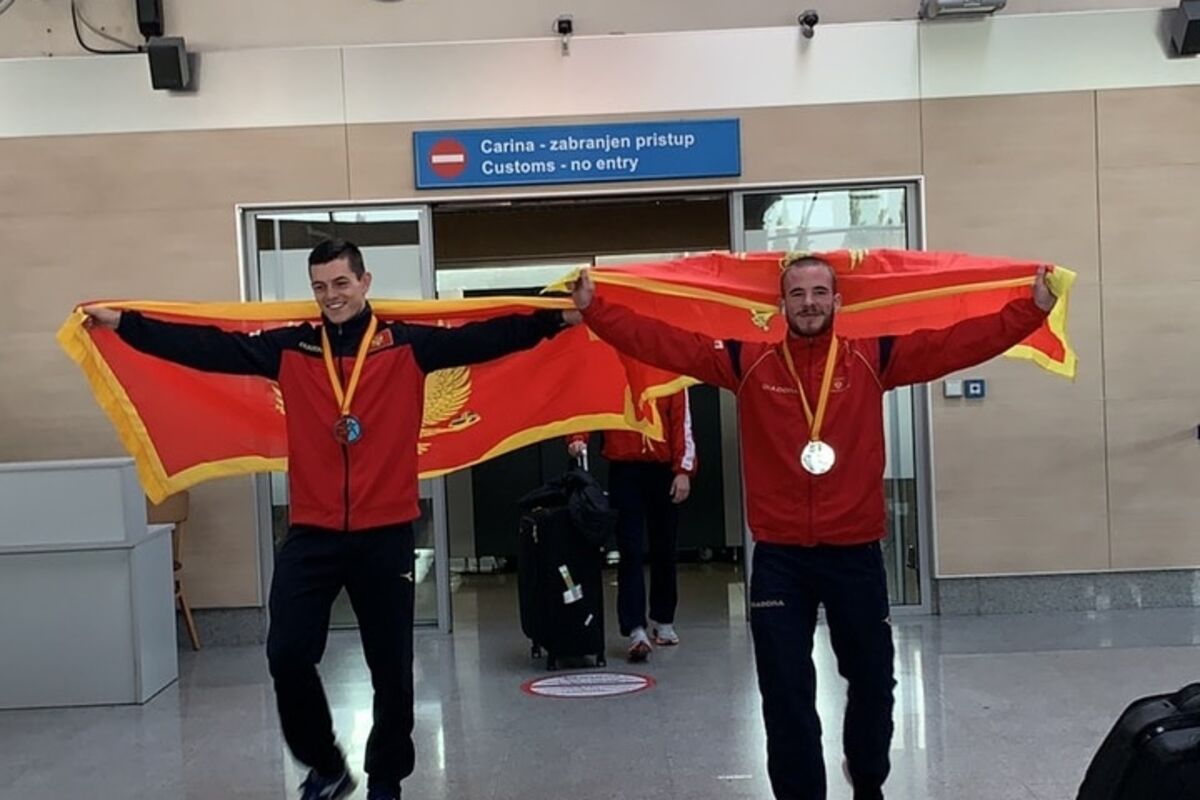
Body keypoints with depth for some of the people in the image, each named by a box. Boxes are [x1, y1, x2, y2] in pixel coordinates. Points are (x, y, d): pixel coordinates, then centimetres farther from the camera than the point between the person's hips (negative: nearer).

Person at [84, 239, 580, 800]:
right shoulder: (290, 348, 6)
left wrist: (558, 319, -17)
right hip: (311, 534, 2)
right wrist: (121, 323, 0)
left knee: (391, 666, 8)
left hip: (386, 534, -1)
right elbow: (208, 346, 3)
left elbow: (484, 338, -8)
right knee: (287, 655, -2)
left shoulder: (407, 344, 0)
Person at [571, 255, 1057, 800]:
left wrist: (1033, 309, -10)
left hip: (854, 553, 1)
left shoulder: (873, 360, 1)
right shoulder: (747, 363, 0)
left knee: (872, 681, 18)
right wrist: (593, 309, -7)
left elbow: (959, 343, -3)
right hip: (778, 557, -1)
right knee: (786, 694, 5)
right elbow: (663, 343, -3)